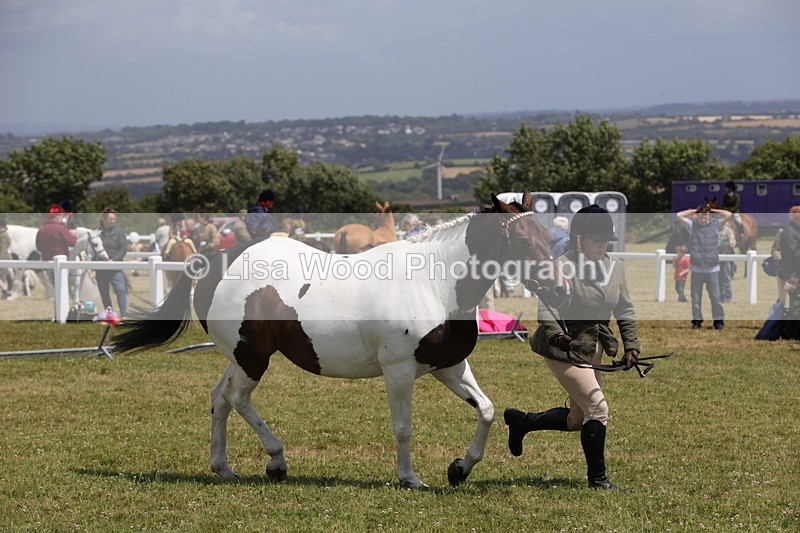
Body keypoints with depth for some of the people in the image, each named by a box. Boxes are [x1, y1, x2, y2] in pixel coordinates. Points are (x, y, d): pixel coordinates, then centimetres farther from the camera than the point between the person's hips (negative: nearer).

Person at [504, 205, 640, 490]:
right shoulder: (562, 266, -18)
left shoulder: (615, 268, 2)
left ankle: (520, 421, 37)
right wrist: (556, 334, -40)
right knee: (597, 408, -13)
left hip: (592, 349, 8)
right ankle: (597, 478, 0)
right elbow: (546, 308, -22)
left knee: (578, 419, 15)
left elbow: (625, 311, 9)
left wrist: (631, 346, -1)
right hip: (564, 349, -8)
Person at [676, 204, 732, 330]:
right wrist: (694, 211, 5)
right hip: (696, 269, 1)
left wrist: (712, 210, 5)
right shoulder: (692, 226, 5)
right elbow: (679, 215, -2)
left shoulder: (715, 225, 5)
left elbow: (728, 214, -2)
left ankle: (719, 320, 9)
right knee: (695, 297, 4)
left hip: (713, 269, -1)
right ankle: (697, 320, 12)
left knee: (715, 296, 0)